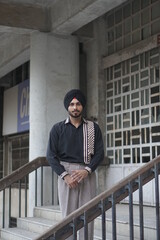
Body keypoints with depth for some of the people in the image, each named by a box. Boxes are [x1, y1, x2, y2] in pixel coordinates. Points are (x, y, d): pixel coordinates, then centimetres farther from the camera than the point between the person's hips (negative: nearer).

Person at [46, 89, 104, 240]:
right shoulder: (57, 129, 7)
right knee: (68, 214, -3)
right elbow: (51, 155, 1)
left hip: (87, 173, 1)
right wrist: (65, 175, -11)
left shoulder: (93, 128, 10)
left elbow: (99, 153, 5)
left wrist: (87, 171, -12)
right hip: (66, 172, -1)